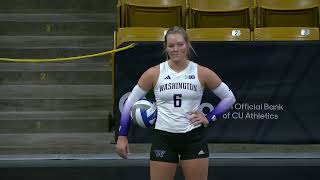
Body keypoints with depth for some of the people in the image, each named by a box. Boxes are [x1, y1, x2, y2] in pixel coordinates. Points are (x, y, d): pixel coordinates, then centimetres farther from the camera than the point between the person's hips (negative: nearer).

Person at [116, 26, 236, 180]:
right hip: (163, 138, 0)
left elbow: (229, 97, 9)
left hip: (194, 138, 0)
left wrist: (209, 118, -3)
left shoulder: (202, 73, -1)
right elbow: (130, 102, 6)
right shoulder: (154, 73, -1)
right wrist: (122, 136, 3)